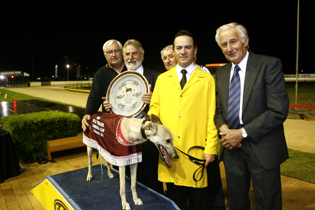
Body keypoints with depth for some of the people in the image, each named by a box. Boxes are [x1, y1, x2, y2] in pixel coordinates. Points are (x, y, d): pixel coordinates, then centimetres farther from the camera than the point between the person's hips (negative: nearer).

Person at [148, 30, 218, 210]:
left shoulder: (207, 79, 3)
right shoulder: (162, 79, 11)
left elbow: (211, 116, -1)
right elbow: (155, 107, 12)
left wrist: (211, 149, -6)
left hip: (196, 152, -2)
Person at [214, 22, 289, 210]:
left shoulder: (269, 65, -9)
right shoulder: (221, 74, 9)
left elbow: (279, 110, -16)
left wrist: (242, 133, -18)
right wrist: (223, 128, -8)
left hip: (262, 149, -4)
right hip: (232, 148, 5)